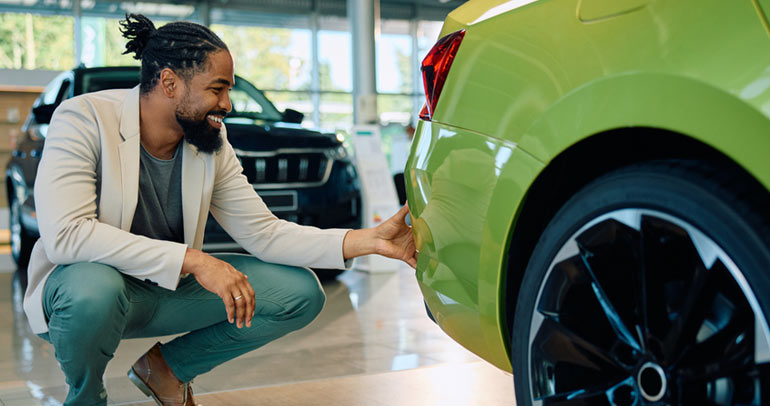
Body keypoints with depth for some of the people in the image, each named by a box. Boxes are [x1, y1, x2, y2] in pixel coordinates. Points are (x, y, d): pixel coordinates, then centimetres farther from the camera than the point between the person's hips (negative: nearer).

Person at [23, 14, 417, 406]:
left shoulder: (211, 144, -5)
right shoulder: (85, 119, -21)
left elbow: (264, 233, -4)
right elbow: (64, 234, -34)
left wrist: (370, 240, -16)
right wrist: (193, 260, -37)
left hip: (167, 290, 6)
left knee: (301, 293, -8)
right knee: (94, 291, -42)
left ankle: (166, 367, 11)